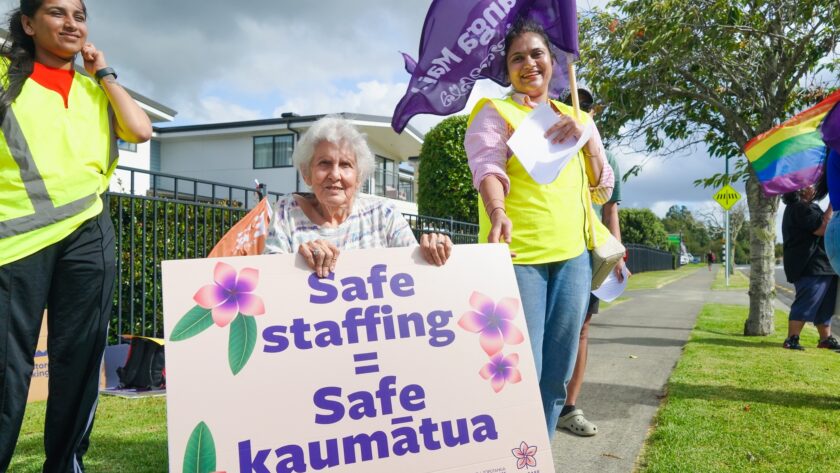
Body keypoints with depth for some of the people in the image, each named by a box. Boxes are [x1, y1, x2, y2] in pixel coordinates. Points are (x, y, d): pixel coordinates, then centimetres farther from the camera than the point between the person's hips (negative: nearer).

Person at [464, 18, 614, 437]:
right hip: (517, 254, -5)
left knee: (556, 374, 9)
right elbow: (487, 167, -16)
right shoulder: (495, 111, 4)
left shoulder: (574, 118, 19)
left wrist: (588, 138, -1)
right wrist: (498, 213, -36)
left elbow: (603, 191, 14)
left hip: (573, 256, 5)